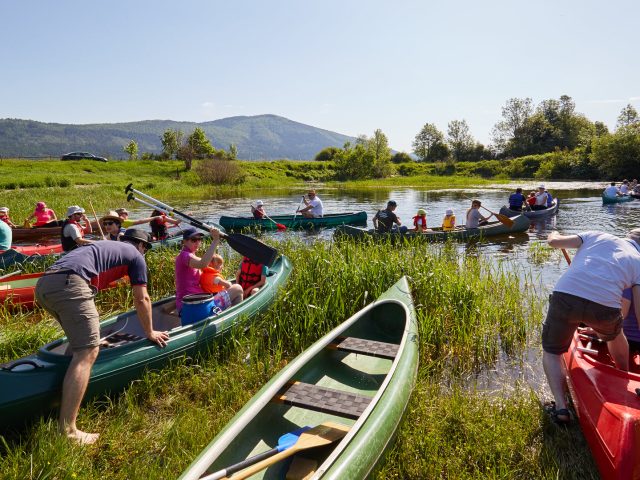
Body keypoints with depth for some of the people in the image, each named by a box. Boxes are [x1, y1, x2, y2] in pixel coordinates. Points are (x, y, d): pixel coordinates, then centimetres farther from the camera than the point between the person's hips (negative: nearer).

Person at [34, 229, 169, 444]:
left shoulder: (106, 246, 38)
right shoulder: (135, 255, 16)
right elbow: (141, 299, 15)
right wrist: (150, 332, 29)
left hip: (43, 283, 9)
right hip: (69, 283, -9)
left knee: (80, 343, 28)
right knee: (87, 353, -10)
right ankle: (67, 432, -14)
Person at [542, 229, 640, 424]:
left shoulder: (597, 236, 23)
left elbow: (554, 241, 14)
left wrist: (554, 234, 39)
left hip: (565, 297, -1)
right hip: (605, 307, 1)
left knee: (551, 351, 21)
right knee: (614, 335, 39)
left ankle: (560, 406, 5)